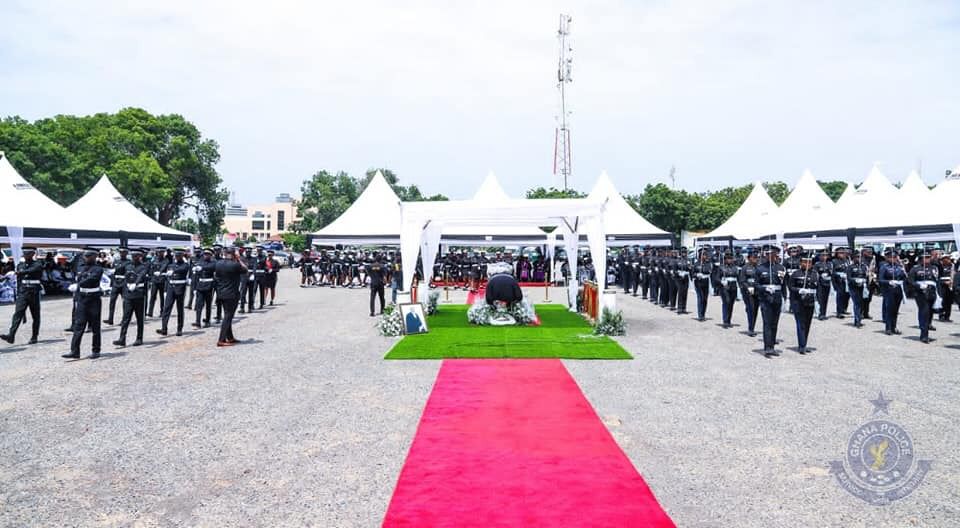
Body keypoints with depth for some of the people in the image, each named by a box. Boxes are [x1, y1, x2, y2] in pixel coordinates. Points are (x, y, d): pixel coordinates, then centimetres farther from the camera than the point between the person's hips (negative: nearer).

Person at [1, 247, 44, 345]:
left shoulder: (38, 264, -3)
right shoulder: (20, 265, 12)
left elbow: (32, 270, -27)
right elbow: (18, 280, 16)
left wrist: (20, 272, -35)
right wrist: (18, 294, 14)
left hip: (34, 293, -3)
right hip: (23, 293, 3)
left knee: (35, 316, 3)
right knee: (18, 313, -10)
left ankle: (34, 337, 10)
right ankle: (11, 335, -20)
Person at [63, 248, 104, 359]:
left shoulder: (98, 269, -9)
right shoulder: (80, 268, 12)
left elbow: (90, 279, -26)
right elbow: (78, 281, 19)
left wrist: (77, 285, -35)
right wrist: (77, 299, 17)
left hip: (94, 301, -5)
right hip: (81, 300, 5)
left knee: (95, 327, 3)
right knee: (78, 326, 1)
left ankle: (96, 351, 12)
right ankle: (74, 351, 0)